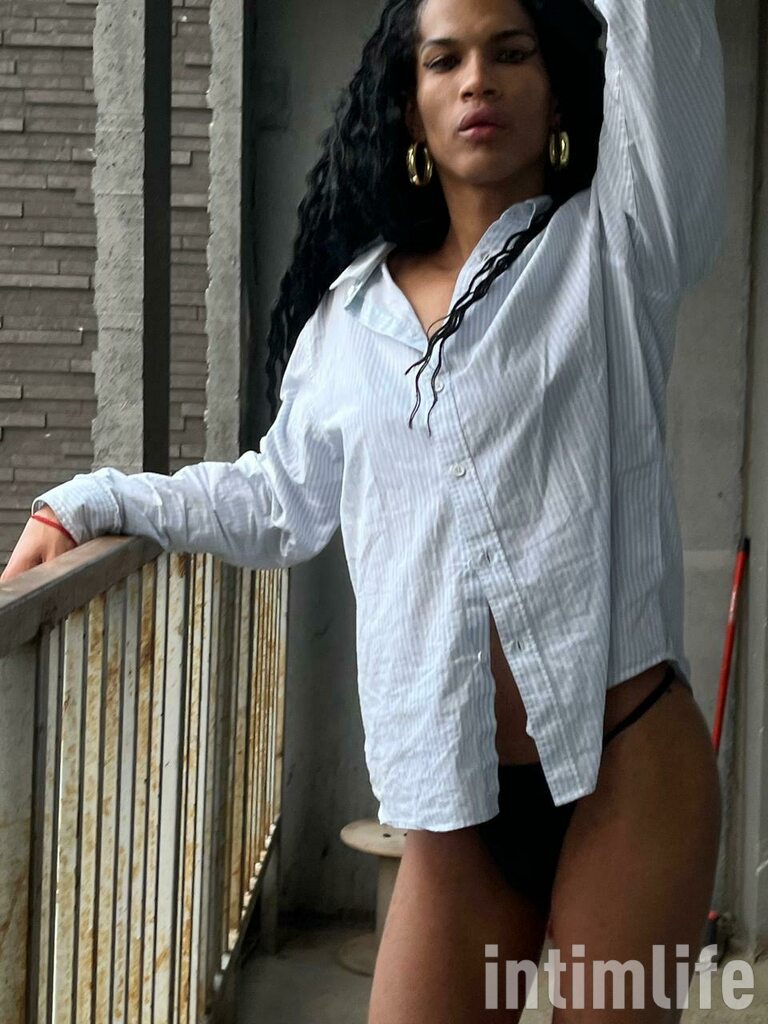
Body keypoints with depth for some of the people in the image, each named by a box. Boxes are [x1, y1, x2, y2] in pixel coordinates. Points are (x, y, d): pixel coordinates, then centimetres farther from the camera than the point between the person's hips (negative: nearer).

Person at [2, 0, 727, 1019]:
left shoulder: (611, 248, 2)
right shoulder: (350, 316, 11)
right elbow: (280, 499, 23)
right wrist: (91, 501, 20)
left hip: (626, 768, -2)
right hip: (459, 793, 3)